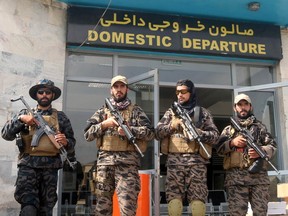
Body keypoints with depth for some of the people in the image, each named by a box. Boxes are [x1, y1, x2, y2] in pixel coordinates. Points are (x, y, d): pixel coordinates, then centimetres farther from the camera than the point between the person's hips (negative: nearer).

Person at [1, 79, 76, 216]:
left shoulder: (60, 117, 12)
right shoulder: (25, 113, 12)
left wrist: (65, 142, -10)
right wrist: (20, 118, -9)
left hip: (50, 167, 1)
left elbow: (72, 142, 13)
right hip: (28, 165, -1)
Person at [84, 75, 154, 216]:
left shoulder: (136, 111, 10)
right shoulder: (102, 111, 16)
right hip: (104, 162, 3)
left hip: (128, 162, -2)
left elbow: (150, 133, 1)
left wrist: (130, 129, -11)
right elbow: (87, 134, 10)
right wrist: (104, 124, -4)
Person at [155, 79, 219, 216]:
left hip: (196, 161, -1)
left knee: (198, 201, -5)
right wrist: (172, 126, -10)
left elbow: (215, 135, 5)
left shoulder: (203, 113, 13)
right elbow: (157, 132, 8)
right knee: (174, 200, -5)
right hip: (174, 161, 1)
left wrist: (197, 132, -12)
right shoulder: (171, 112, 17)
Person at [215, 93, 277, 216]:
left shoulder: (260, 127, 18)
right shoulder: (229, 129, 17)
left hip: (259, 175, 1)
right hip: (236, 177, -1)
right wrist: (232, 142, -8)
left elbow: (272, 146, 12)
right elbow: (219, 148, 9)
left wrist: (261, 151, -9)